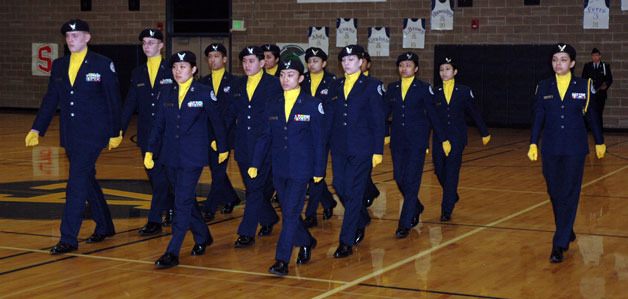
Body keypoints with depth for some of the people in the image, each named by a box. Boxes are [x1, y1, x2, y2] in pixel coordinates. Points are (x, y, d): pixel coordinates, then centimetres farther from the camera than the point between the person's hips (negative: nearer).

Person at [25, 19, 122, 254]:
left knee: (77, 183, -12)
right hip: (70, 135, 6)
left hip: (92, 134, -6)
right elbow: (50, 100, 11)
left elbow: (113, 100, -3)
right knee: (87, 180, 15)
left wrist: (115, 133, -3)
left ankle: (68, 239, -12)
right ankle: (104, 226, 31)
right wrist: (37, 129, 3)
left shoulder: (103, 65, -5)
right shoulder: (59, 65, 10)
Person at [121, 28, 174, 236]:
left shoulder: (172, 71, -2)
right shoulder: (138, 74, 11)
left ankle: (155, 221, -5)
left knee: (162, 177, -7)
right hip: (146, 135, 5)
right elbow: (130, 104, 9)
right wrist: (119, 130, 2)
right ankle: (172, 211, 26)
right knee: (155, 177, 9)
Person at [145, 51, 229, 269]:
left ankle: (173, 253, -10)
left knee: (183, 202, -10)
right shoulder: (166, 93, 6)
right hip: (170, 155, 5)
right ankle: (202, 236, 36)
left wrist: (222, 148, 9)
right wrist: (150, 150, 3)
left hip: (193, 156, -5)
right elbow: (158, 124, 9)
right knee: (186, 199, 15)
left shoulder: (203, 93, -5)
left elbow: (216, 121, 3)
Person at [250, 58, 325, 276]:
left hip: (300, 169, -5)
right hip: (279, 168, 5)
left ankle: (282, 260, -7)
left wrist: (319, 170, -4)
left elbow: (319, 140, -3)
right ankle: (306, 242, 38)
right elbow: (266, 136, 11)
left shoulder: (312, 105, -4)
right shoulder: (273, 106, 8)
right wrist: (255, 163, 4)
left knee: (291, 213, -9)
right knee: (288, 212, 13)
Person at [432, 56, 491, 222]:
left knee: (452, 173, -7)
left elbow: (474, 113, 7)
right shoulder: (435, 93, 4)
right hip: (439, 138, 2)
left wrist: (484, 133, 13)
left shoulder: (464, 91, 1)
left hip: (457, 138, -2)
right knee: (440, 171, 5)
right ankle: (452, 196, 34)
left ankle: (446, 210, -3)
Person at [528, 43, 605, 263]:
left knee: (569, 195, -6)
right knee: (554, 193, 10)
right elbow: (538, 117, 3)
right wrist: (533, 143, -5)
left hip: (574, 149, -2)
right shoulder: (544, 87, 4)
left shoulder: (584, 86, 0)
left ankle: (560, 245, -6)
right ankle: (566, 231, 32)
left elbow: (591, 115, 7)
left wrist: (599, 142, 13)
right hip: (551, 148, 3)